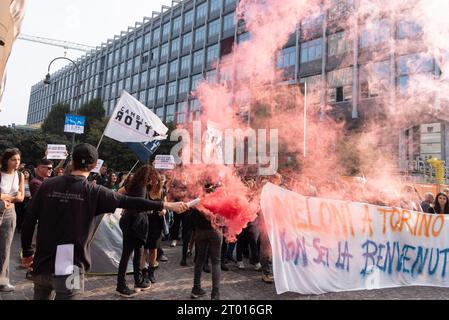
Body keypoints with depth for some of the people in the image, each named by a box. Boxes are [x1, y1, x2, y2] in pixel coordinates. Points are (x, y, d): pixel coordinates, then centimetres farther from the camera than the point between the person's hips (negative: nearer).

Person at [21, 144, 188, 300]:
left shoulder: (47, 185, -1)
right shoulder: (94, 192, -10)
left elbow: (29, 221, 2)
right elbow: (129, 202, -11)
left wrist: (27, 252, 16)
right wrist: (167, 205, -6)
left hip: (42, 263, 4)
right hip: (69, 268, -4)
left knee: (41, 296, 24)